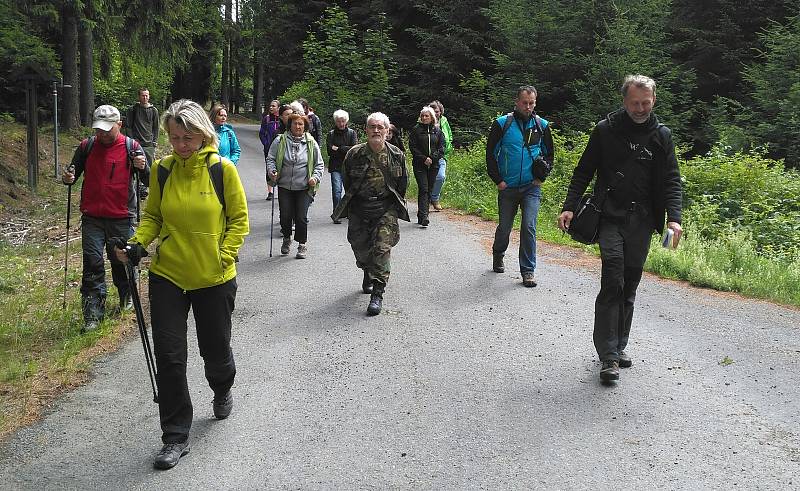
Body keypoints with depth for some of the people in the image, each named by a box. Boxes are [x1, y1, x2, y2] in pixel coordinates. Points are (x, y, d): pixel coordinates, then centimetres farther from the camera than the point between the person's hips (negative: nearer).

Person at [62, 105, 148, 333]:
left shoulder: (131, 147, -2)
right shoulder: (87, 146, 4)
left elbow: (148, 180, -5)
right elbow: (74, 173, 16)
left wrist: (143, 167, -27)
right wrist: (68, 177, -8)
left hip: (122, 218, -2)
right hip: (92, 217, 2)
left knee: (121, 261, 11)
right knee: (92, 263, -4)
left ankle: (127, 297, 37)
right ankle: (93, 314, -1)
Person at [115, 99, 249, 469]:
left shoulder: (223, 169, -9)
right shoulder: (163, 170, -2)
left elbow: (239, 220, -3)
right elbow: (153, 216, 9)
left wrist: (224, 257, -13)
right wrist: (138, 243, -8)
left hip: (214, 279, -2)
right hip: (167, 275, 2)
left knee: (215, 350, 13)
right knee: (168, 356, 0)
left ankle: (222, 390, 49)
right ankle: (176, 438, 12)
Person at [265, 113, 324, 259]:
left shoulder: (311, 143, 4)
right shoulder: (280, 141, 2)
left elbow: (319, 164, 10)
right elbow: (270, 158, 7)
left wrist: (316, 177, -6)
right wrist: (272, 171, -11)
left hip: (304, 187, -1)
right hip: (284, 186, 1)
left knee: (301, 217, -3)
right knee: (285, 215, 2)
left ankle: (302, 244, 14)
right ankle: (287, 238, 29)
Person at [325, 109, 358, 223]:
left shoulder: (351, 133, 7)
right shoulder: (331, 134, 6)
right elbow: (329, 150, -4)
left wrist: (338, 149, -6)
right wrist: (345, 150, -6)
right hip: (335, 167, -1)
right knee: (337, 190, -12)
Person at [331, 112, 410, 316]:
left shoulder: (397, 155, -2)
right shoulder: (354, 154, -5)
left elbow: (403, 184, 10)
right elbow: (346, 180, 9)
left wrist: (396, 205, 10)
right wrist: (352, 200, 12)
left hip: (386, 209, -1)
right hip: (359, 209, 2)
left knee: (382, 249, -13)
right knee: (360, 247, 11)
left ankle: (377, 294, -11)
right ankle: (368, 275, 45)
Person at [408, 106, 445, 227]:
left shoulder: (437, 131, 10)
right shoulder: (416, 130, 2)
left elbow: (441, 147, 8)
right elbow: (412, 147, -2)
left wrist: (433, 158, -7)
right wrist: (424, 159, -11)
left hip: (433, 165, 3)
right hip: (419, 165, -3)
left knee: (429, 190, 6)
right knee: (423, 190, -13)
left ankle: (422, 216, 15)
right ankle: (423, 217, -19)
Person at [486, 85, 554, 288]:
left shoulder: (541, 125, 4)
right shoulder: (502, 124, -2)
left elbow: (549, 154, 16)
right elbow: (490, 153, 2)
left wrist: (542, 176, 3)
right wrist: (498, 180, -3)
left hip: (531, 187, 0)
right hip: (507, 187, 0)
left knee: (529, 227, -10)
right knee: (504, 227, 10)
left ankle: (528, 270, -1)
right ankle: (498, 256, 38)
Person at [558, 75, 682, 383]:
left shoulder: (661, 135, 7)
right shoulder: (605, 130, 1)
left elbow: (671, 181, 4)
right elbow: (584, 171, 5)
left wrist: (673, 217, -11)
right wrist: (569, 206, -7)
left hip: (642, 223, 3)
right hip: (610, 218, -3)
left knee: (629, 287, 9)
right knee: (612, 284, -12)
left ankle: (618, 347, 21)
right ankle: (609, 356, -10)